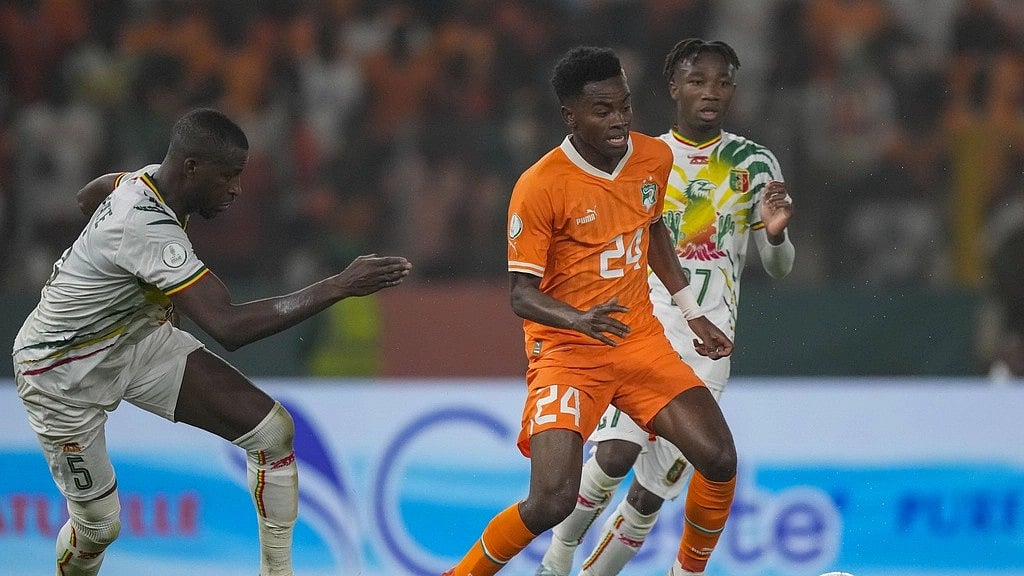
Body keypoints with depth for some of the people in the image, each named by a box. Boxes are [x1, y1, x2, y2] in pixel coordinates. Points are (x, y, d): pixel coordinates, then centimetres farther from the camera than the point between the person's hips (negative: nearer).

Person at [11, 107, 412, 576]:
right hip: (63, 373, -8)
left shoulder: (151, 179, -9)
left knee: (273, 430, -8)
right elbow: (229, 327, -45)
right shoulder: (148, 229, -37)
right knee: (98, 525, 2)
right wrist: (340, 286, -45)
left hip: (137, 340, 8)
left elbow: (88, 197, 17)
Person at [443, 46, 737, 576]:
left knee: (719, 458, -11)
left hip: (642, 341, 5)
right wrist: (579, 320, -35)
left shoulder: (655, 158, 0)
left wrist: (692, 313, 21)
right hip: (567, 352, -5)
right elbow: (522, 295, -16)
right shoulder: (539, 186, -18)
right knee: (552, 500, -21)